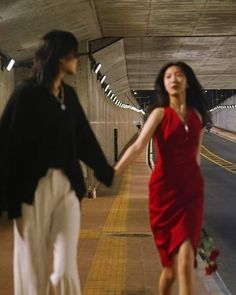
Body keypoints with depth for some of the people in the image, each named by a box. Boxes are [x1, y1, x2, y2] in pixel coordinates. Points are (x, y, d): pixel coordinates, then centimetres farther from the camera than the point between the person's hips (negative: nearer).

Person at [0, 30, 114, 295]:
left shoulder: (69, 95, 12)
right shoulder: (27, 93, -6)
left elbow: (84, 137, 22)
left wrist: (106, 172, 31)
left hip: (68, 185, 5)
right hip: (34, 187, -4)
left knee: (67, 268, 1)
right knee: (34, 267, 5)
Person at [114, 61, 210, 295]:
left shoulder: (197, 114, 9)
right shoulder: (160, 113, -1)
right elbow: (138, 146, -13)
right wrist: (114, 171, -25)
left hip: (191, 189, 2)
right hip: (165, 189, -2)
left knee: (185, 260, -9)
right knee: (172, 261, 6)